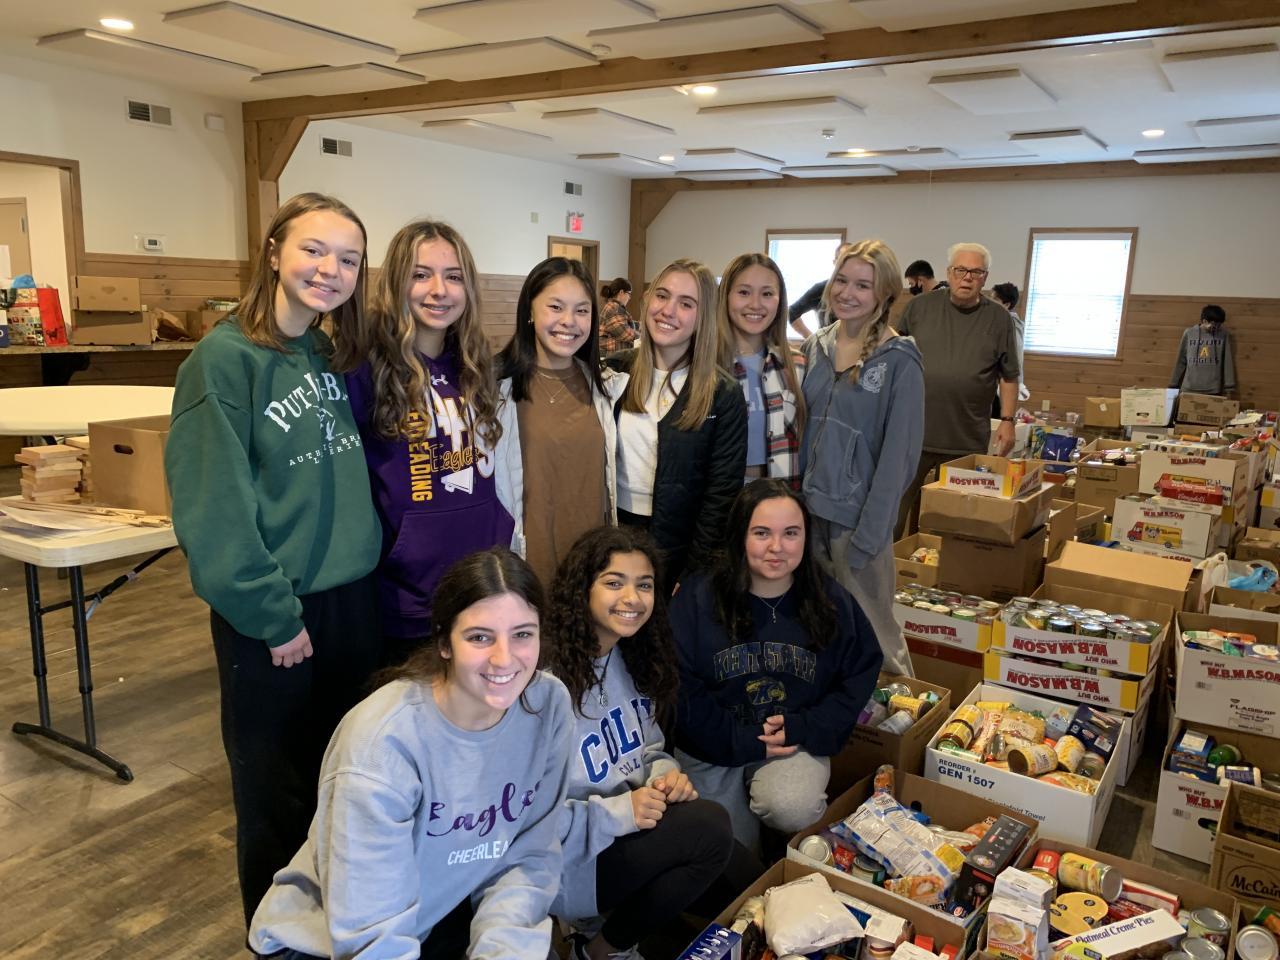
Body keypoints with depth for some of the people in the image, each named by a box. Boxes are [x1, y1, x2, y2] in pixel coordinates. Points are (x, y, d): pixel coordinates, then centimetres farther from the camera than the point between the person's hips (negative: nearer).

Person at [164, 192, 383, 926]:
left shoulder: (338, 357, 7)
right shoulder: (224, 359, -13)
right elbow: (215, 509, -16)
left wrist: (361, 563, 5)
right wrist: (274, 614, -16)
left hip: (352, 601, 6)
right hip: (271, 616, -6)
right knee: (277, 796, 12)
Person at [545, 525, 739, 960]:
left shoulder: (634, 657, 1)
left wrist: (664, 774, -8)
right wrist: (618, 811, -26)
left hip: (630, 828, 8)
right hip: (568, 859, -8)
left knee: (747, 876, -1)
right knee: (710, 826, -22)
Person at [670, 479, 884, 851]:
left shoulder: (833, 602, -5)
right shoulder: (696, 599, -11)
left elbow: (858, 681, -1)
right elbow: (682, 692, -12)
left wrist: (804, 730, -14)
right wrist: (743, 740, -17)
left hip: (797, 742, 1)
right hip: (714, 746, 0)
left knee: (792, 809, -28)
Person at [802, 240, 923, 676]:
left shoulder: (899, 361, -10)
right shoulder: (815, 347, 6)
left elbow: (898, 453, -13)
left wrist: (868, 535, -16)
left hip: (858, 517, -5)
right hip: (810, 508, 5)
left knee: (871, 636, 5)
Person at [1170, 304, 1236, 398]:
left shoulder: (1223, 336, 2)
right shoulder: (1189, 333, 1)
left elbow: (1228, 363, 3)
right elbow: (1180, 361, 6)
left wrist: (1229, 388, -1)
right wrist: (1173, 386, 6)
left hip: (1213, 391, 0)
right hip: (1189, 390, 0)